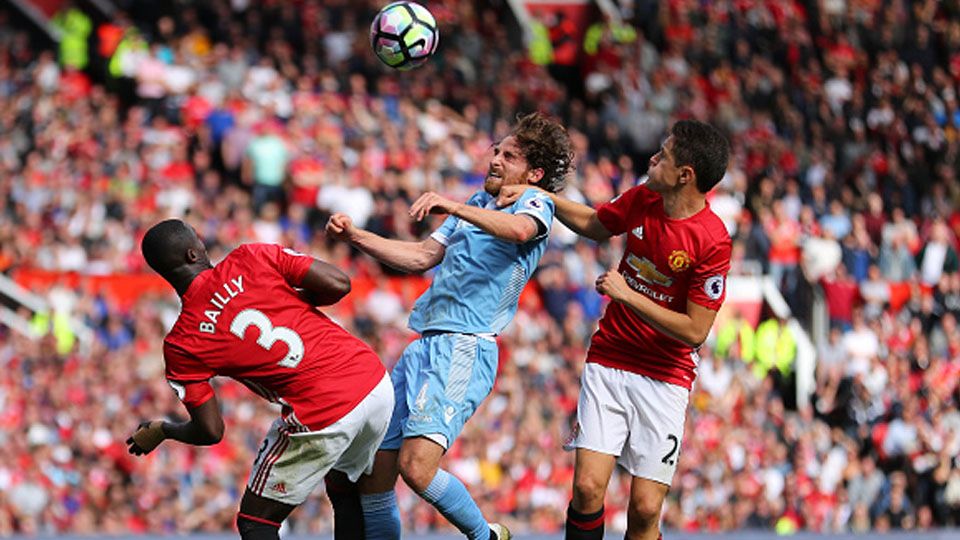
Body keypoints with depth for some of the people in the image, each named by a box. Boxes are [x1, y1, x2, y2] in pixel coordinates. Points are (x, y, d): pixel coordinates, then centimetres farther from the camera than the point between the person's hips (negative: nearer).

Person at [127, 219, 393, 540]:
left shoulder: (181, 345, -2)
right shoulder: (252, 258, 2)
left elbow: (211, 431, 0)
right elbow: (338, 284, -2)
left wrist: (160, 432, 21)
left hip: (321, 416, -4)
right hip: (378, 382, 5)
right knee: (344, 490, 30)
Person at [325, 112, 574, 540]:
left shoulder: (534, 201, 0)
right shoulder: (477, 204, 25)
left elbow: (520, 230, -25)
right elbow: (422, 256, 28)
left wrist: (455, 208, -37)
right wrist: (354, 236, 18)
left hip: (466, 349, -8)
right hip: (425, 344, 8)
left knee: (416, 467, -22)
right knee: (373, 472, 3)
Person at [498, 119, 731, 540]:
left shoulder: (712, 241, -18)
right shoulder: (642, 199, -1)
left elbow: (695, 331, -17)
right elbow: (594, 225, 22)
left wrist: (627, 296, -16)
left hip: (665, 379, -4)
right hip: (608, 360, 4)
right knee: (588, 487, -11)